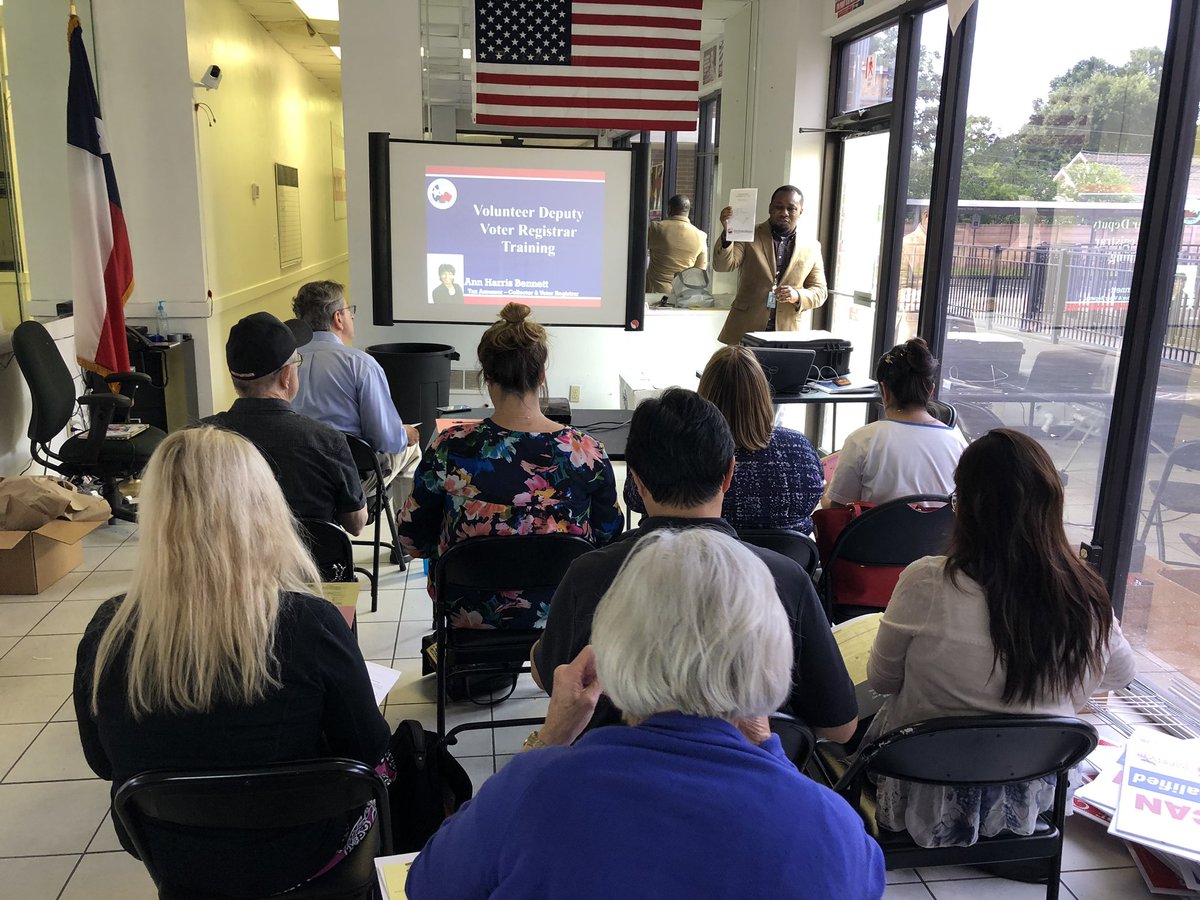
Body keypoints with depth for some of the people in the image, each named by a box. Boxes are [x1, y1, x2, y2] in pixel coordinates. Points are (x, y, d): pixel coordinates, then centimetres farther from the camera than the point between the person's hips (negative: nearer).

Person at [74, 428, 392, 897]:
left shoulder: (107, 632, -19)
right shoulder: (310, 624, -29)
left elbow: (104, 764, -2)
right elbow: (367, 750, -13)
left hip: (169, 860, 4)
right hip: (294, 859, -3)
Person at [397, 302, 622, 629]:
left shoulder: (449, 448, -19)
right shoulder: (586, 451, -19)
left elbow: (412, 538, -6)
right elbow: (608, 535, -4)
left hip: (471, 616, 0)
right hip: (560, 614, 1)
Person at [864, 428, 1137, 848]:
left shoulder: (926, 583, -28)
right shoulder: (1086, 597, -17)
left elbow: (881, 680, -11)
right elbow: (1122, 673, 5)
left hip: (927, 799, -3)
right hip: (1030, 798, 4)